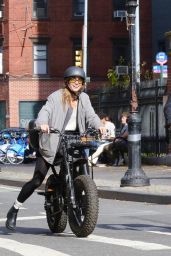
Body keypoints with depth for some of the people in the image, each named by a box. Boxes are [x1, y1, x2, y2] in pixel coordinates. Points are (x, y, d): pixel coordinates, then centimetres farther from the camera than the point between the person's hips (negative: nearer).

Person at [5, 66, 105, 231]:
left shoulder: (84, 98, 11)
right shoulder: (56, 97, -5)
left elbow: (90, 115, 1)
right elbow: (45, 111, -18)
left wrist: (98, 126, -21)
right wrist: (42, 123, -40)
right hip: (52, 143, -5)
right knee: (37, 180, -7)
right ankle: (14, 210, 6)